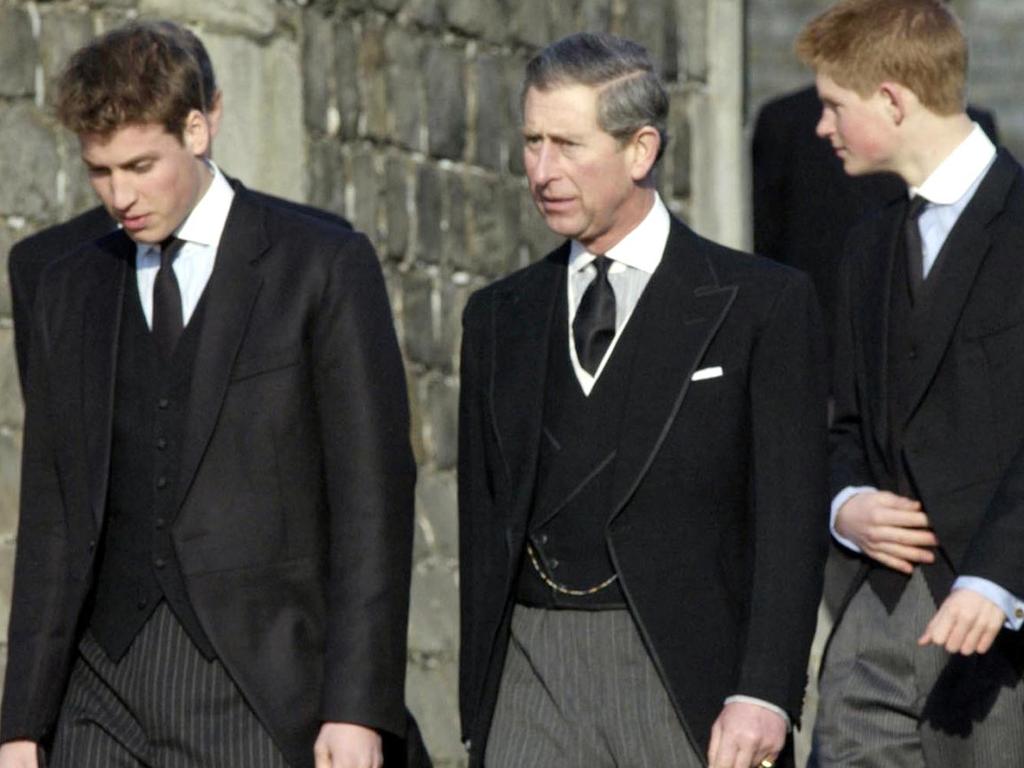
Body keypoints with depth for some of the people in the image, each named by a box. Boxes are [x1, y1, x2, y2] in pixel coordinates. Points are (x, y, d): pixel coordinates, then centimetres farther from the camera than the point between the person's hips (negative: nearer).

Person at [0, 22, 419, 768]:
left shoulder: (326, 268, 0)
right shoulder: (69, 291, 14)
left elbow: (372, 494, -4)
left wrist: (359, 708, -11)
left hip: (262, 705, -4)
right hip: (107, 700, 4)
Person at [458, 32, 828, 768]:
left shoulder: (761, 303, 1)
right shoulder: (500, 317, 15)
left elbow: (790, 520, -5)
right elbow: (484, 522, 16)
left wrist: (764, 697, -15)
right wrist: (480, 709, 11)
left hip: (689, 683, -3)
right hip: (534, 676, 3)